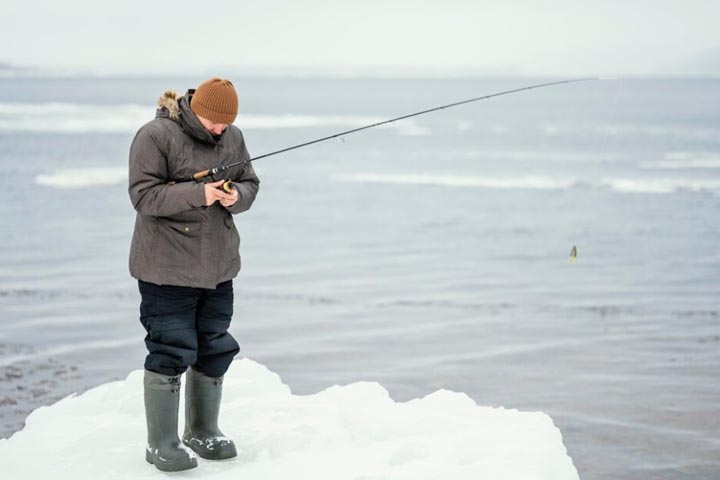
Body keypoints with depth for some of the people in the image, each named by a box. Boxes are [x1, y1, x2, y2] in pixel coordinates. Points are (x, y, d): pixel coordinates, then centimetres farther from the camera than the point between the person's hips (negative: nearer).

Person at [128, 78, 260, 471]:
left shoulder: (232, 137, 7)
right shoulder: (155, 136, -12)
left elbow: (250, 183, 13)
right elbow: (144, 195, -17)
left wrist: (237, 197, -11)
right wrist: (198, 194, -26)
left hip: (218, 266, 7)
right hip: (167, 267, -7)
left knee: (214, 349, 13)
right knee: (171, 351, -6)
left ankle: (203, 431, 29)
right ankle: (161, 443, 5)